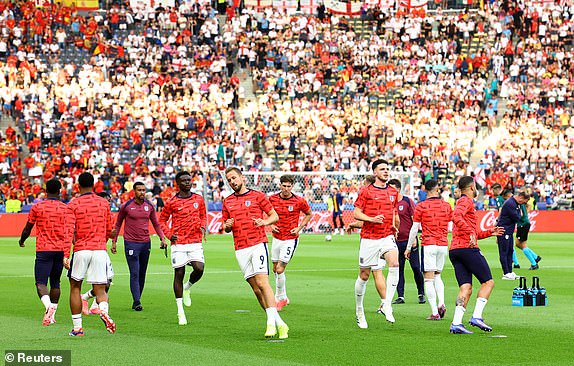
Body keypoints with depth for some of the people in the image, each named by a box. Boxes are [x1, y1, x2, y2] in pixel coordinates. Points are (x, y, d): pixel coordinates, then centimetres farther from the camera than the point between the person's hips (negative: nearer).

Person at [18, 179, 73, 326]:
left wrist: (22, 241, 28)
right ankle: (52, 315, 17)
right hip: (60, 250, 3)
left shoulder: (37, 207, -1)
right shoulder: (66, 208, 2)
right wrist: (66, 256, -4)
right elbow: (69, 232, -4)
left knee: (41, 283, -6)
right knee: (55, 282, 15)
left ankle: (48, 306, -32)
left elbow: (27, 229, 8)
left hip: (43, 250, -3)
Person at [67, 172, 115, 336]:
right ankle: (104, 310, -29)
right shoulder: (104, 203, 9)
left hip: (81, 249, -2)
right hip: (100, 249, 2)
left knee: (75, 287, 13)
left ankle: (77, 327, 11)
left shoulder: (73, 204, -1)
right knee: (100, 289, 4)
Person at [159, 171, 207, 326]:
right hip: (179, 243, -2)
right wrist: (169, 234, -5)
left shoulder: (198, 199, 8)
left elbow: (203, 216, 21)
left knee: (199, 269, -18)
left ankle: (187, 288, 18)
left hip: (195, 242, 2)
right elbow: (162, 220, 9)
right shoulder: (172, 202, 0)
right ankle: (180, 311, 7)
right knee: (179, 274, -1)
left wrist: (203, 227, 1)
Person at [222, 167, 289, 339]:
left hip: (258, 244, -4)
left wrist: (264, 222, -15)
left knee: (262, 282, -17)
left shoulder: (257, 196, 4)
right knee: (256, 289, 1)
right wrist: (227, 226, -2)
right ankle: (279, 323, 6)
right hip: (240, 250, 4)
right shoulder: (227, 202, 16)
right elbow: (226, 228, 22)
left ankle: (271, 322, -18)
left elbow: (275, 216, 5)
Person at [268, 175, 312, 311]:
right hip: (276, 238, 5)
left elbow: (309, 214, 7)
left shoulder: (299, 201, -10)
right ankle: (283, 297, 27)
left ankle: (280, 298, 3)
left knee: (280, 269, -12)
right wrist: (271, 225, -2)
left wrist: (299, 228, -4)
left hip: (290, 239, -4)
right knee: (275, 269, 11)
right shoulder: (272, 199, -1)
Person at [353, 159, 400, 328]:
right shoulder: (366, 191, -2)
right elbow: (356, 213, -5)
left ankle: (387, 305, -20)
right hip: (369, 238, -3)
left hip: (387, 236, 3)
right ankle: (359, 310, 25)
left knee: (394, 264, -26)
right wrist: (372, 219, -19)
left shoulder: (393, 192, 12)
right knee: (364, 276, 5)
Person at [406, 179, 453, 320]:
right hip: (443, 245, 4)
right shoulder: (446, 205, 6)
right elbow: (450, 227, 12)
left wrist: (409, 248, 6)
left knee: (429, 279, -2)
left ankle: (435, 312, -9)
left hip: (428, 245, -4)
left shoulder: (421, 206, -3)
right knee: (437, 276, 20)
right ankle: (441, 303, 0)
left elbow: (414, 229, -1)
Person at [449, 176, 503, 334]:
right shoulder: (466, 201, -3)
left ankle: (456, 323, -12)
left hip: (454, 250, 9)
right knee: (488, 282, -1)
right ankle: (477, 317, -11)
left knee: (465, 289, 2)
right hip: (468, 248, -9)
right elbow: (456, 217, -25)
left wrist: (489, 232, 31)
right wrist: (471, 233, -27)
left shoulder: (464, 202, 28)